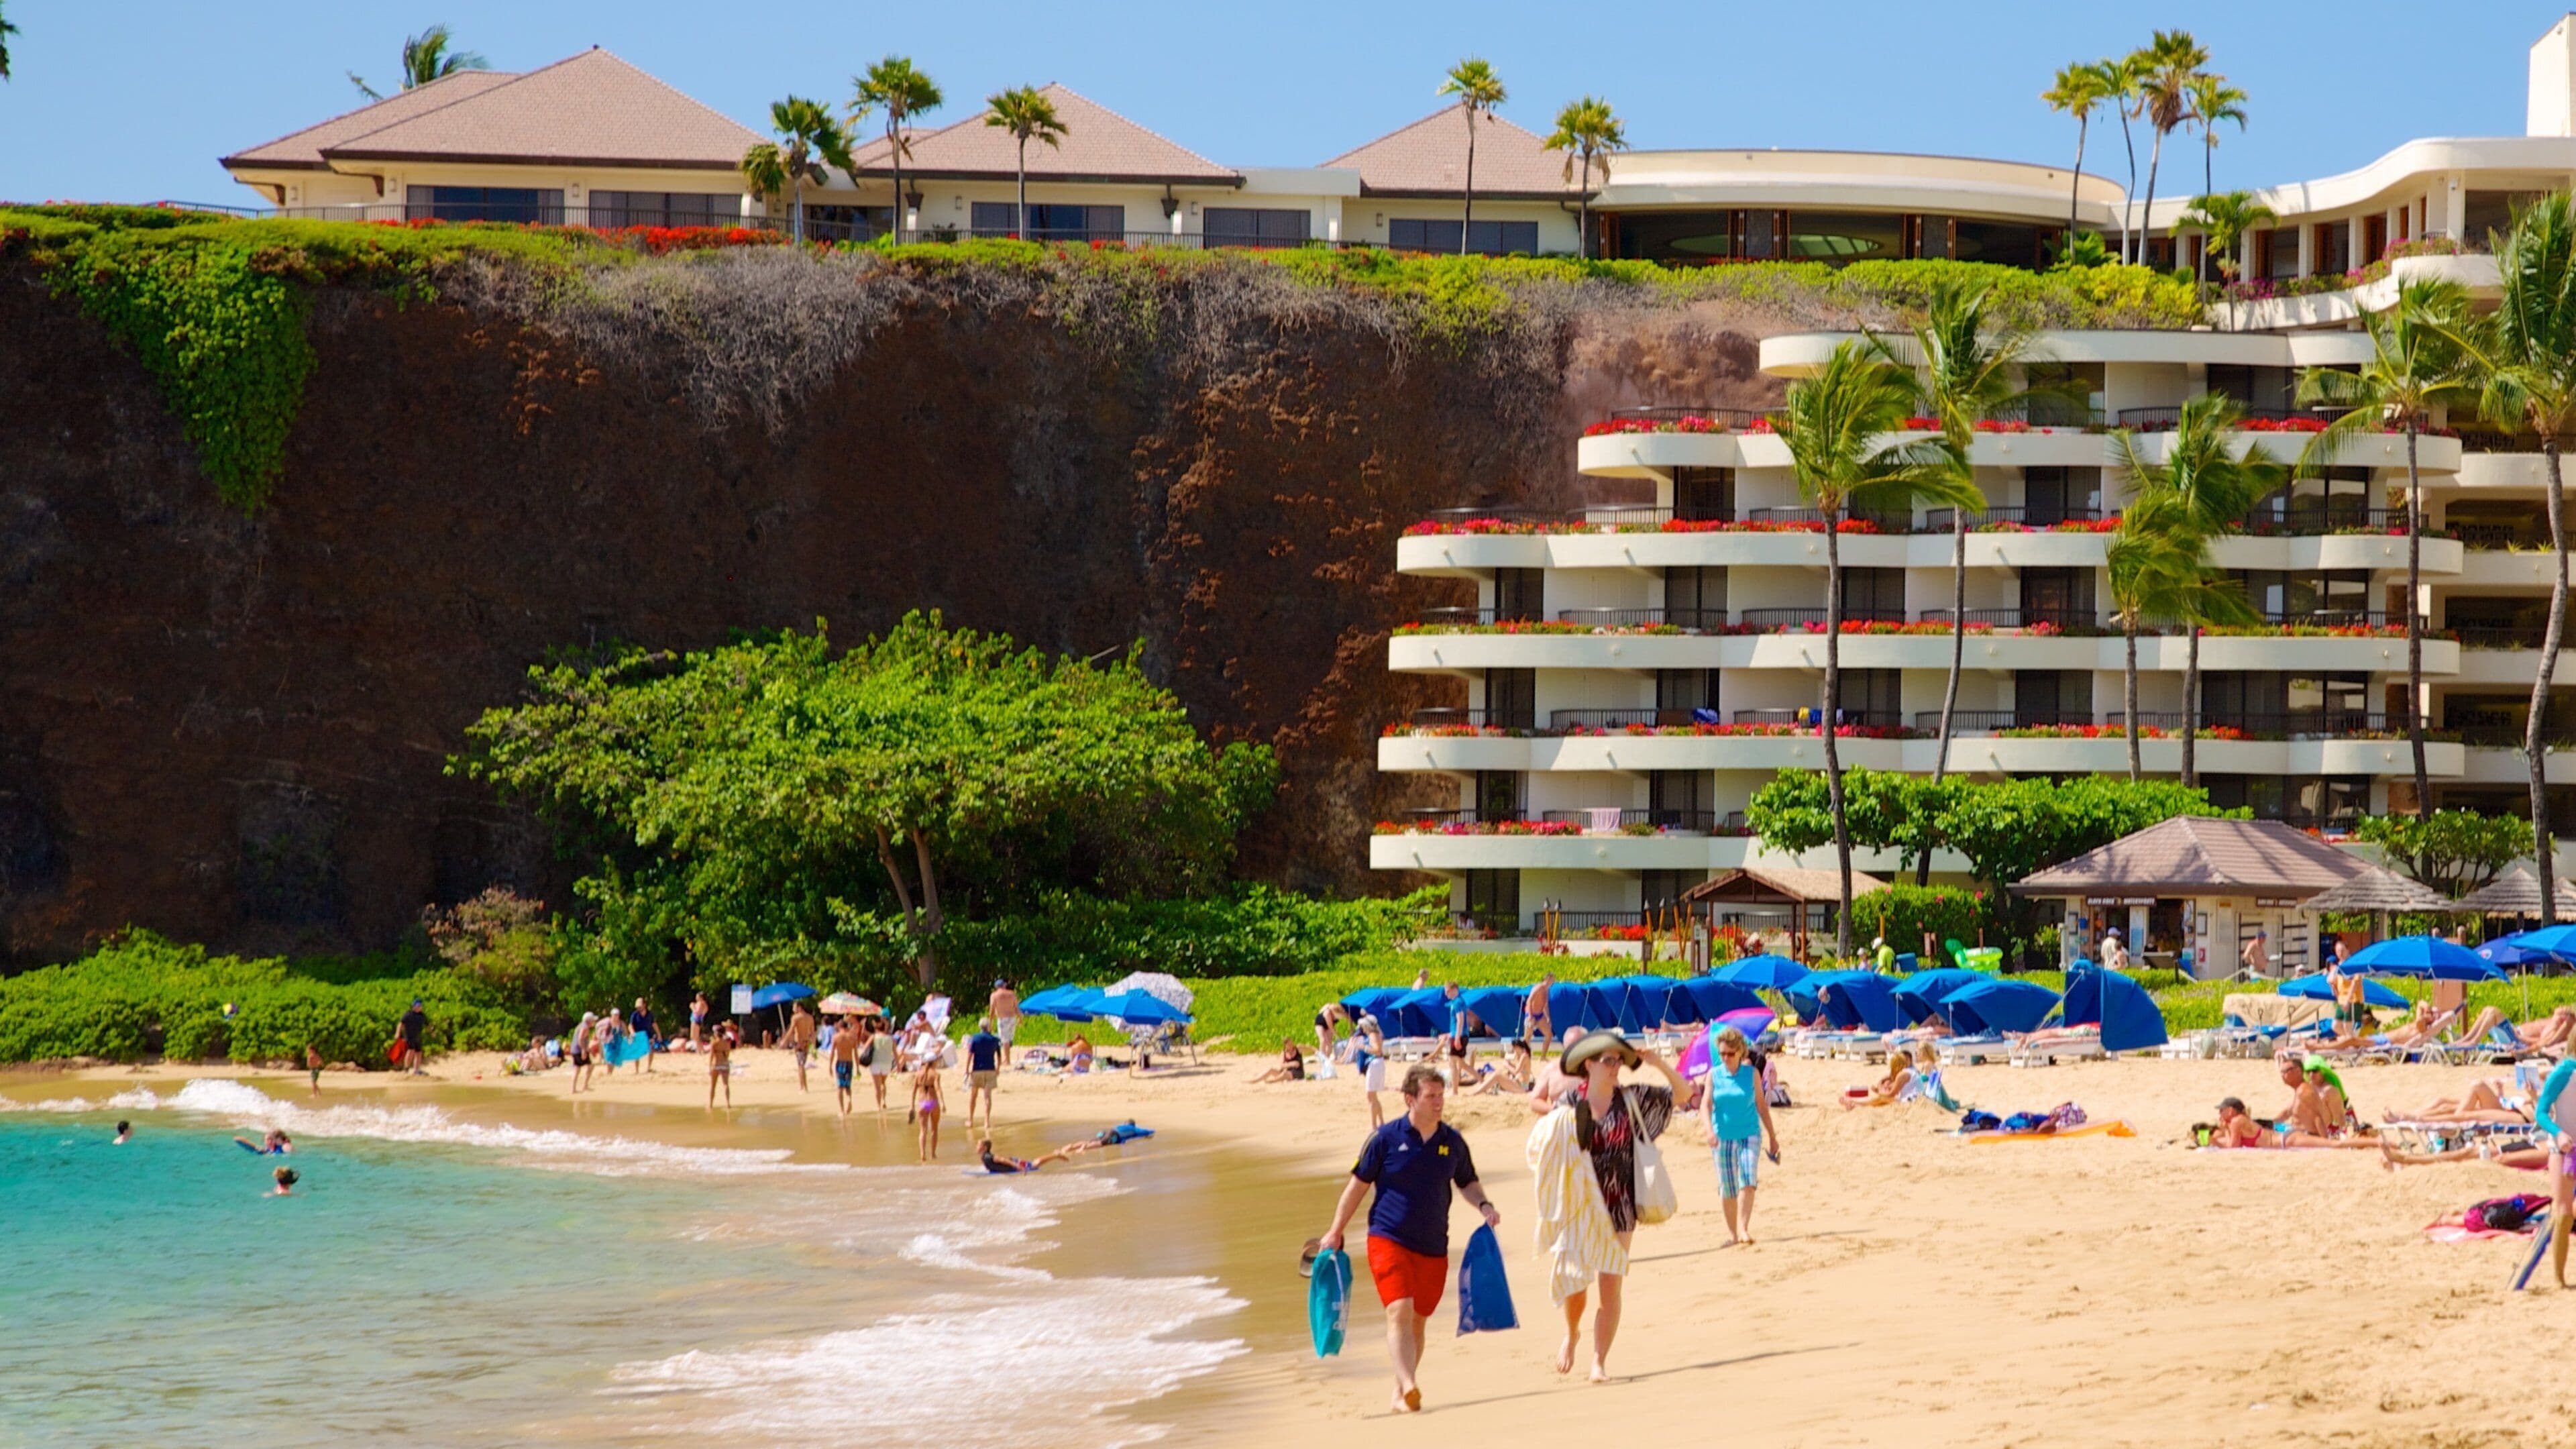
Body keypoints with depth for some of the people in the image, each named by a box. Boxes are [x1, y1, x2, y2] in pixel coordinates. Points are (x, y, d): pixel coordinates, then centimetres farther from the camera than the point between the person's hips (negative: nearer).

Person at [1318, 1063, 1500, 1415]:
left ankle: (1398, 1394, 22)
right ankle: (1409, 1387, -30)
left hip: (1433, 1247, 4)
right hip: (1389, 1239, -4)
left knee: (1418, 1321, 9)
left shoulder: (1452, 1141, 6)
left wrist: (1484, 1205, -1)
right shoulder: (1386, 1138, -5)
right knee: (1399, 1311, -20)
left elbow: (1467, 1183, 20)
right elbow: (1358, 1184, 2)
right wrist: (1336, 1231, 1)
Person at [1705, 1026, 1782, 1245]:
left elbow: (1762, 1105, 8)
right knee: (1727, 1187, 6)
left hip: (1749, 1135, -1)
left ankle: (1744, 1228, -21)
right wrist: (1710, 1130, -25)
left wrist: (1773, 1137, 11)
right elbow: (1707, 1104, -7)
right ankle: (1732, 1232, 18)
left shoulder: (1752, 1073, 1)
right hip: (1723, 1137, 1)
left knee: (1747, 1181, -18)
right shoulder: (1714, 1075, 1)